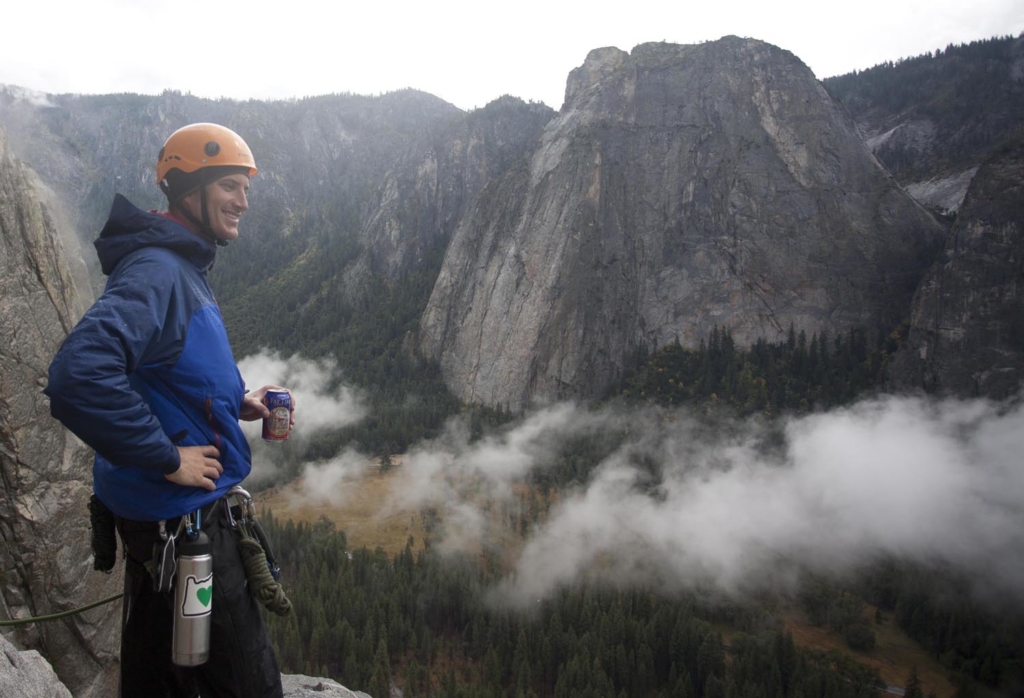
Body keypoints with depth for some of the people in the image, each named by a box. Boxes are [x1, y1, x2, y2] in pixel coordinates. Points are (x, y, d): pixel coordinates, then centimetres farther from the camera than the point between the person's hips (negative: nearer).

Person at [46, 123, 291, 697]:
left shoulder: (182, 269, 11)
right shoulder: (155, 271, -22)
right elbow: (80, 376, -36)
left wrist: (237, 402, 6)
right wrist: (168, 458, -27)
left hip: (158, 514, 10)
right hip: (181, 517, -10)